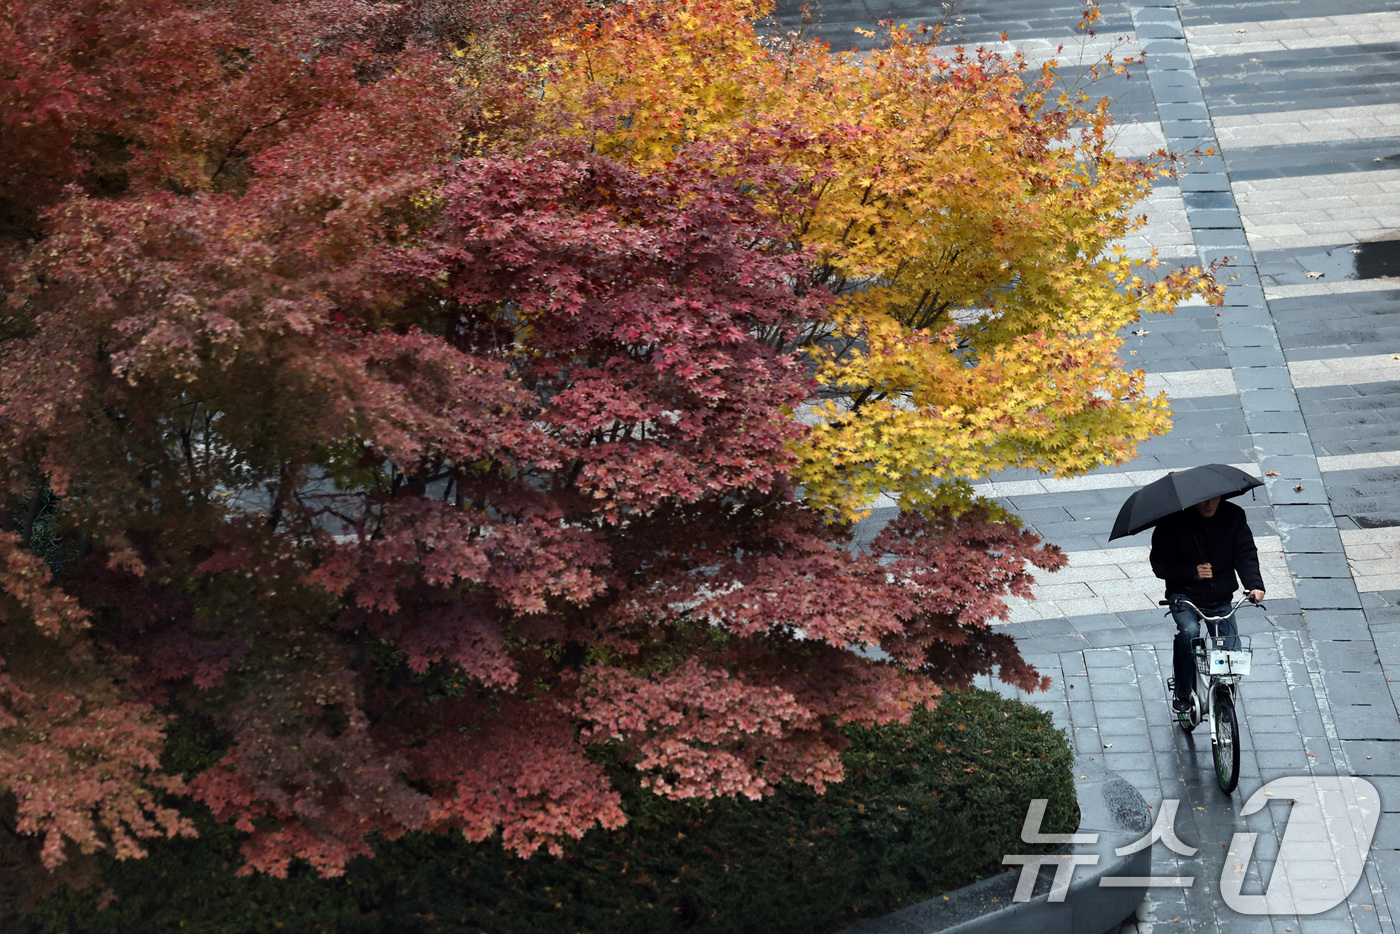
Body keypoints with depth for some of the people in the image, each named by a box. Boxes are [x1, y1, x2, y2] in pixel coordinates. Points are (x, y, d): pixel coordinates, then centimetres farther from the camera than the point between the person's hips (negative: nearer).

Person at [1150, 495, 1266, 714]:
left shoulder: (1233, 516, -3)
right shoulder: (1173, 522, -11)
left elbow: (1246, 554, -5)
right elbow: (1159, 564, -9)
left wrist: (1255, 585, -23)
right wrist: (1192, 572, -25)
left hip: (1220, 598, 3)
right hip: (1184, 594, -3)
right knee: (1189, 631, -32)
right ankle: (1182, 694, -15)